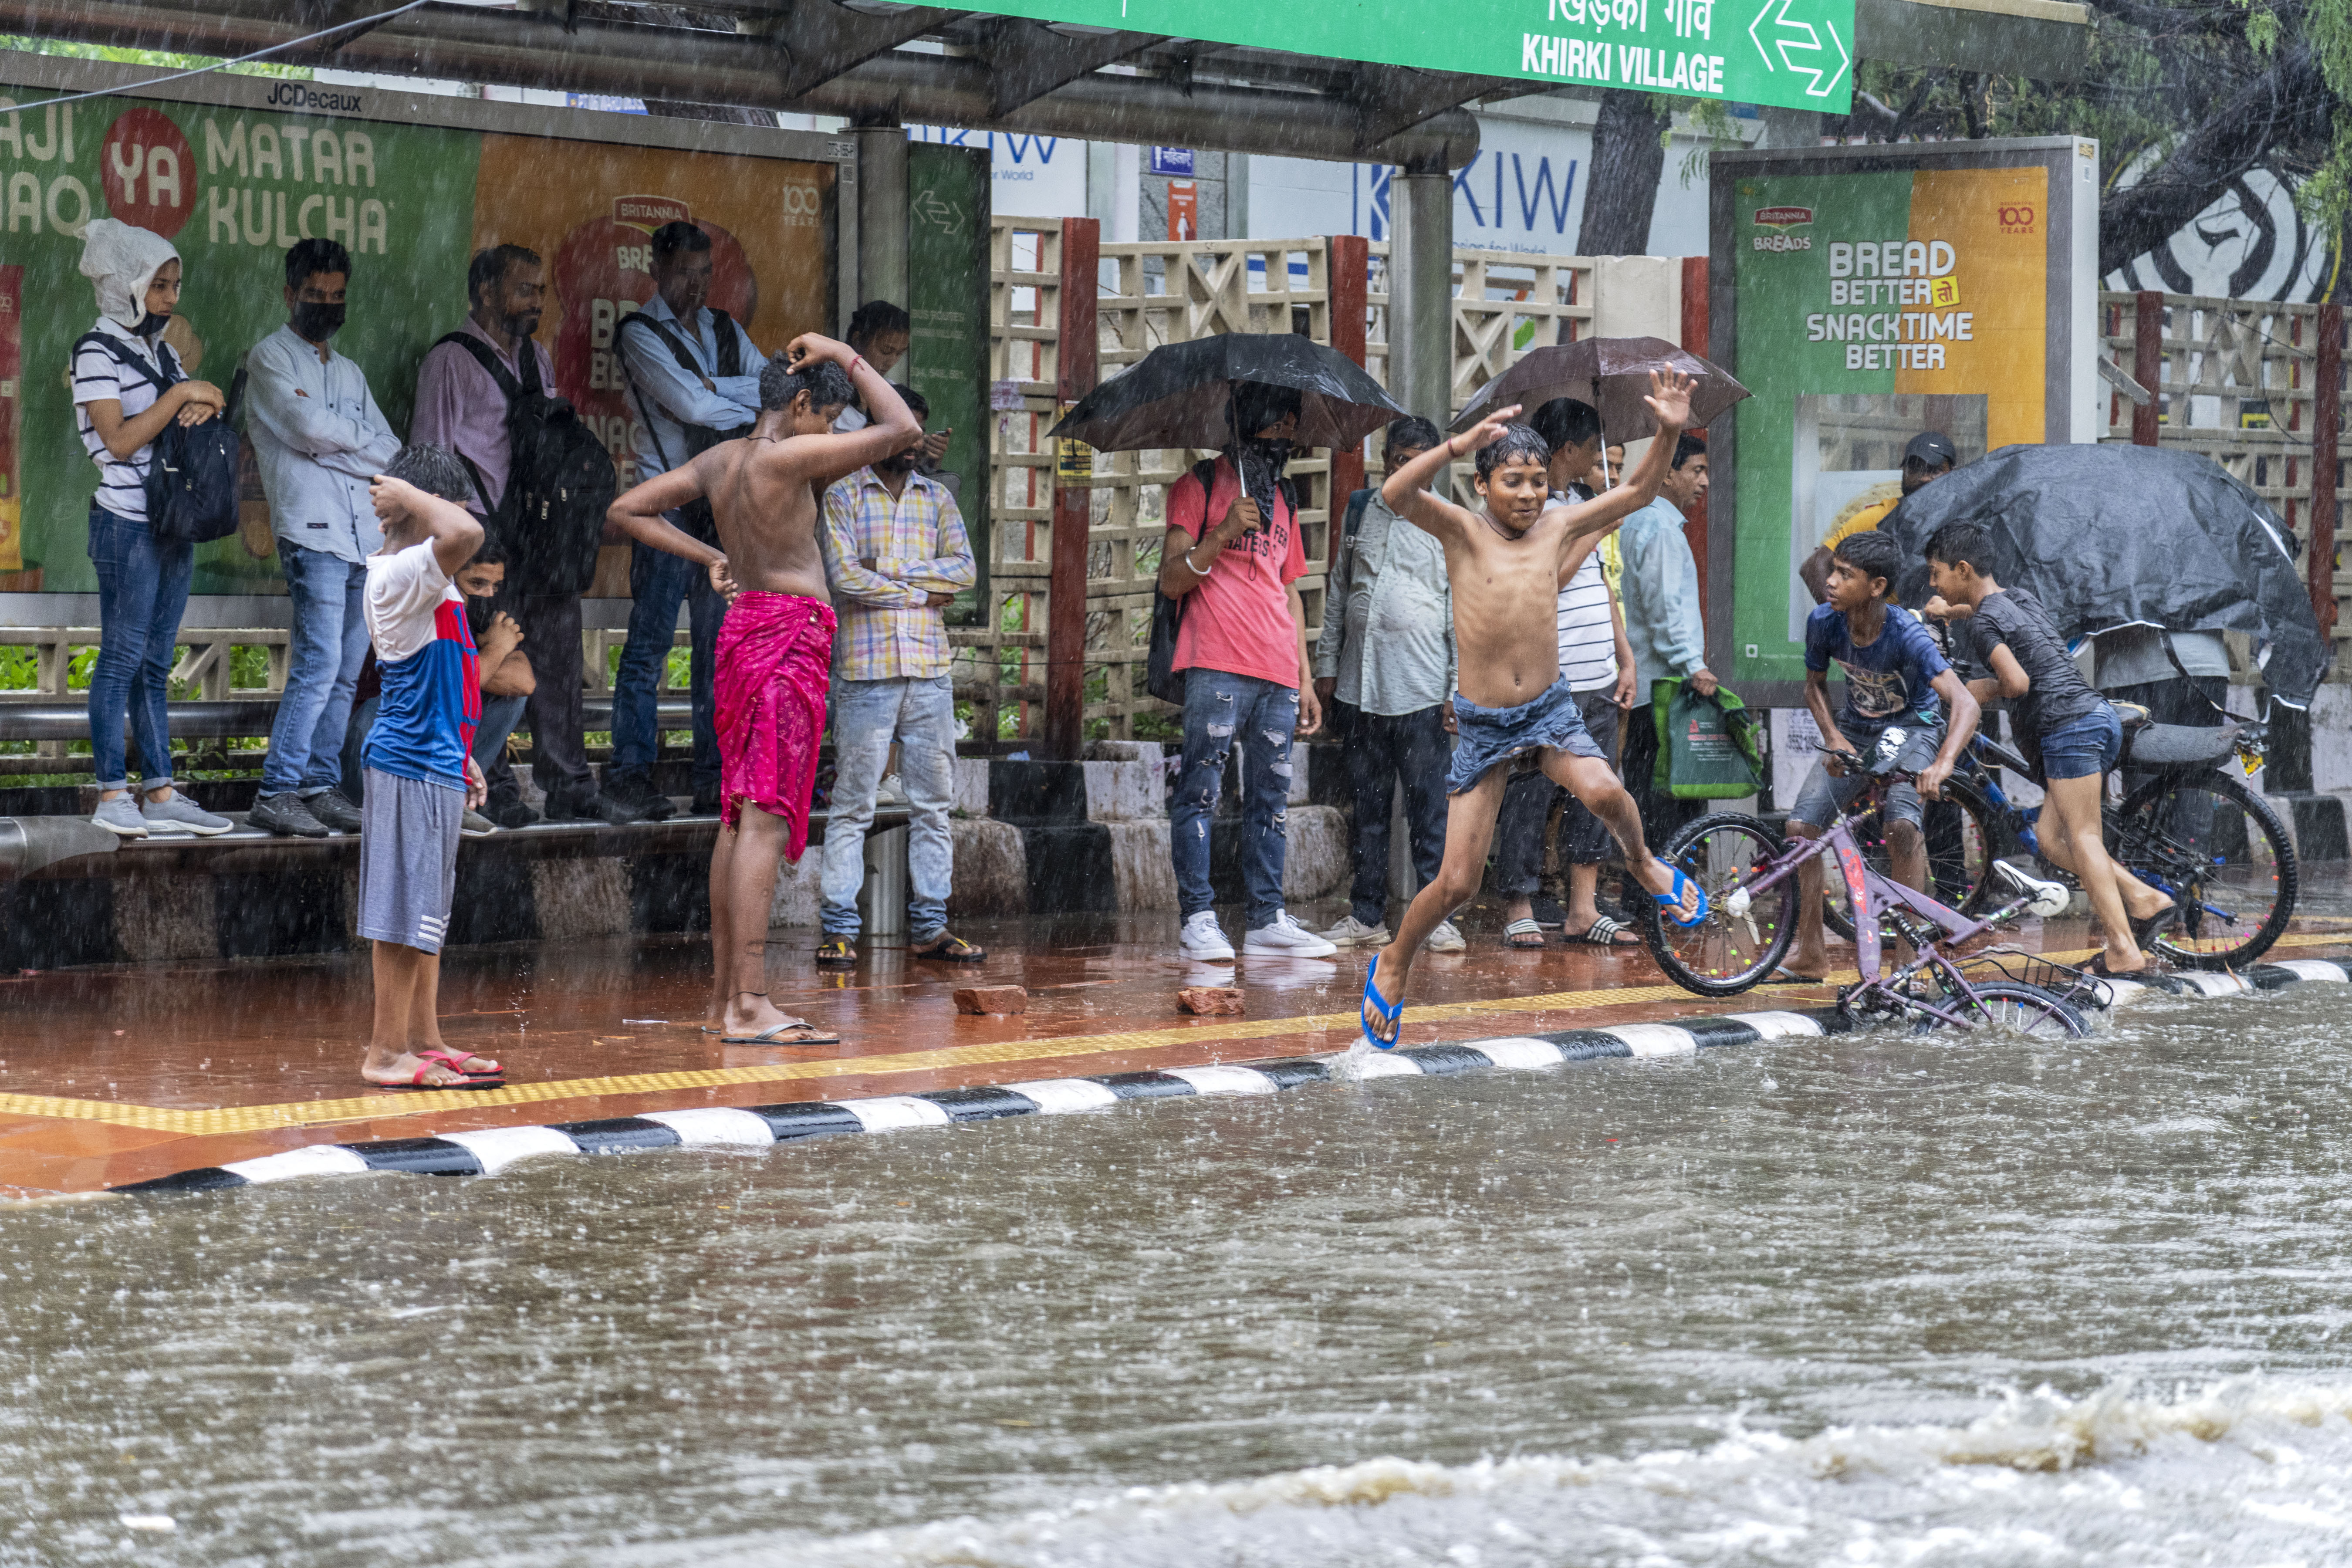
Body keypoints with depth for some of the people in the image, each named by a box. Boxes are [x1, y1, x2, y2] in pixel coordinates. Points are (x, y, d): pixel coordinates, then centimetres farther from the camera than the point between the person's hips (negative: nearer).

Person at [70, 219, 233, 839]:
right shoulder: (98, 351, -8)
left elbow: (183, 417, 19)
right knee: (123, 656, -6)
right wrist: (181, 395, -15)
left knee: (155, 661, 8)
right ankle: (113, 794, -2)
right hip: (127, 524, -8)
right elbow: (120, 439, -16)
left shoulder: (161, 351, 15)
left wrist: (202, 409, -3)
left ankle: (159, 793, 9)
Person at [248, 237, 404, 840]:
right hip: (314, 533, -7)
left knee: (346, 674, 4)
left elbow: (395, 457, 15)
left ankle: (322, 786, 8)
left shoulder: (350, 373, 24)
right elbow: (311, 427, -11)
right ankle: (277, 792, -14)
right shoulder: (271, 357, 5)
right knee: (319, 663, -15)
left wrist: (333, 446, -4)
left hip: (367, 539, 7)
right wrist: (365, 442, 5)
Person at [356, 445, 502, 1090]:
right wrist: (410, 495, -20)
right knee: (407, 914, -7)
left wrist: (459, 757, 26)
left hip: (431, 763, 11)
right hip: (412, 767, -11)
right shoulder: (400, 576, -16)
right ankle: (387, 1053, -4)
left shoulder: (417, 579, 17)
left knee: (427, 912, 15)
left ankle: (424, 1042, 21)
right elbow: (464, 535, -36)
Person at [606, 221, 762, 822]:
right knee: (651, 639, -8)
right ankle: (630, 768, -5)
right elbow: (690, 405, -14)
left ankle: (714, 781, 8)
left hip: (725, 500, 6)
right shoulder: (641, 333, -2)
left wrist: (713, 388, -10)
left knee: (720, 641, 5)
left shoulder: (726, 331, 18)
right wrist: (753, 406, -3)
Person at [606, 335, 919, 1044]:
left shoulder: (720, 460, 10)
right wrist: (844, 356, -2)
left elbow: (626, 511, 17)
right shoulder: (786, 456, -13)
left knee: (740, 819, 12)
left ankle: (724, 998, 15)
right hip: (788, 636, -9)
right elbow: (902, 429, -11)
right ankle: (750, 1005, -16)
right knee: (766, 821, -12)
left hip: (743, 631, 9)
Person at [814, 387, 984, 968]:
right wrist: (922, 593, -5)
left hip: (930, 672, 5)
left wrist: (890, 569, -8)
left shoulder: (937, 498, 14)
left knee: (933, 804, 6)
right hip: (865, 671, -5)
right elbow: (844, 577, -11)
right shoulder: (843, 497, 1)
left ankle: (930, 926, 11)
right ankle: (839, 929, -4)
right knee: (852, 806, -5)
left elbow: (965, 570, 2)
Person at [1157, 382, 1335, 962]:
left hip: (1277, 677, 6)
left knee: (1272, 799, 3)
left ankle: (1267, 919, 4)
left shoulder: (1283, 500, 22)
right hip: (1217, 670, -6)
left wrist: (1305, 679, 18)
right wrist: (1224, 533, -18)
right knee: (1201, 793, -8)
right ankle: (1198, 920, -8)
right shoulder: (1201, 487, 3)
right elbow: (1171, 581, -4)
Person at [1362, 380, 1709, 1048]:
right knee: (1457, 883, 1)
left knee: (1603, 792, -31)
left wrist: (1669, 432, -10)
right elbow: (1396, 494, -27)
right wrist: (1464, 442, -39)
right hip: (1481, 723, -2)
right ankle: (1393, 967, 29)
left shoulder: (1558, 527, 1)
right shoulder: (1463, 531, -9)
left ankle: (1642, 862, 3)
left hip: (1550, 710, 2)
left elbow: (1636, 491, 7)